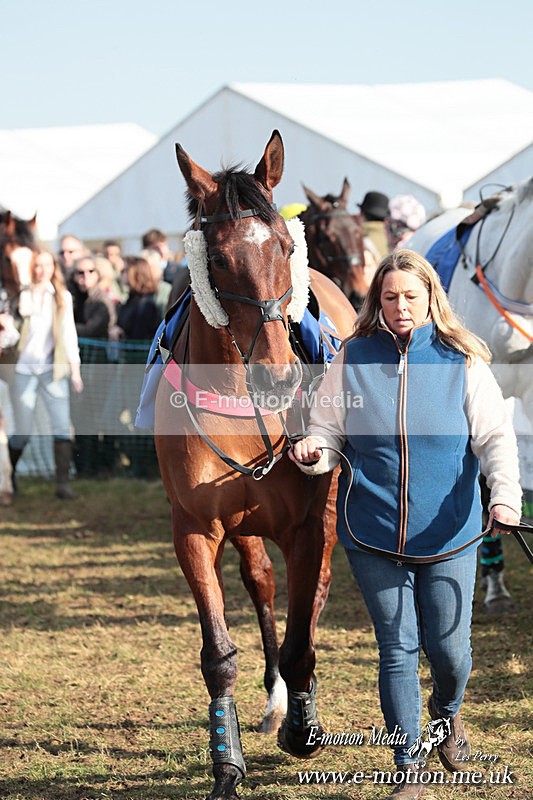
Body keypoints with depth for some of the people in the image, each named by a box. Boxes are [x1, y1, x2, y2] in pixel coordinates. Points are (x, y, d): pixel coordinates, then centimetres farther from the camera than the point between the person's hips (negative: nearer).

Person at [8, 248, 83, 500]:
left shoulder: (62, 297, 8)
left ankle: (62, 483, -10)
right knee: (23, 432, 1)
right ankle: (8, 476, 25)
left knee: (62, 427, -11)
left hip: (52, 370, 2)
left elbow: (69, 332, 9)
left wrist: (74, 368, 5)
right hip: (23, 370, -2)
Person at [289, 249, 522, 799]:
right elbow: (330, 432, 6)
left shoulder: (463, 363, -2)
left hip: (447, 534, 0)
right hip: (373, 535, 0)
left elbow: (496, 438, -4)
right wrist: (312, 452, -17)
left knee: (448, 648, 5)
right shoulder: (353, 360, 1)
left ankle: (447, 709, 41)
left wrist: (505, 497, -21)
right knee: (397, 649, 2)